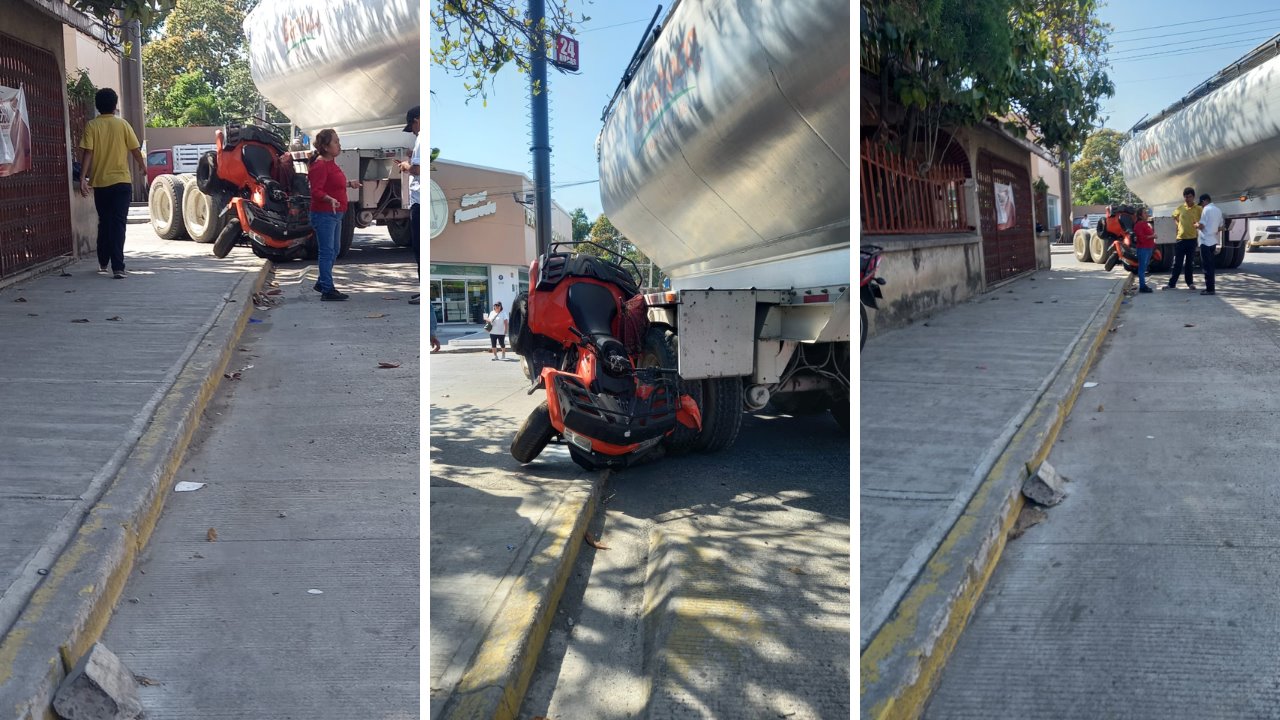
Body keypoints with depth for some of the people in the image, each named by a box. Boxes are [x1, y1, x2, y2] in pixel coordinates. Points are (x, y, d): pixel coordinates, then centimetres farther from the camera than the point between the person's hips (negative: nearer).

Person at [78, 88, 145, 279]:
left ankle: (103, 264, 24)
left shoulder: (92, 126, -1)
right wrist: (142, 165, 20)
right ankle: (117, 268, -13)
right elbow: (135, 149, 1)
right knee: (118, 224, -4)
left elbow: (87, 153, -8)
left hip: (100, 182, 2)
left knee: (104, 222, 17)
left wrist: (83, 178, -8)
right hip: (121, 181, -2)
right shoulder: (122, 124, -2)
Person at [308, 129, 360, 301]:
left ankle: (321, 283, 31)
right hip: (323, 215, -10)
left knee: (333, 251, 17)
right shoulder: (320, 165, -18)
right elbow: (316, 191, -24)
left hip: (335, 215, 10)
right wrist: (330, 199, -40)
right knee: (327, 252, -5)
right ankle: (327, 290, -1)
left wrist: (349, 184, 30)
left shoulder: (330, 163, 11)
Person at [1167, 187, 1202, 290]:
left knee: (1189, 262, 6)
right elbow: (1174, 216, 24)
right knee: (1177, 263, 4)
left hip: (1192, 239, -2)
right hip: (1181, 238, 2)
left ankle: (1190, 283, 15)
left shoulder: (1198, 209, -3)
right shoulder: (1180, 208, 5)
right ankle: (1172, 283, 7)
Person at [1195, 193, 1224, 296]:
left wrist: (1195, 225, 4)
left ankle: (1210, 289, -6)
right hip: (1213, 241, 8)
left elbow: (1201, 226, -16)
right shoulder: (1218, 210, 13)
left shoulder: (1206, 209, -12)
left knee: (1207, 266, -6)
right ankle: (1210, 288, 17)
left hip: (1205, 241, -8)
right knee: (1210, 266, 13)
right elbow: (1220, 227, 18)